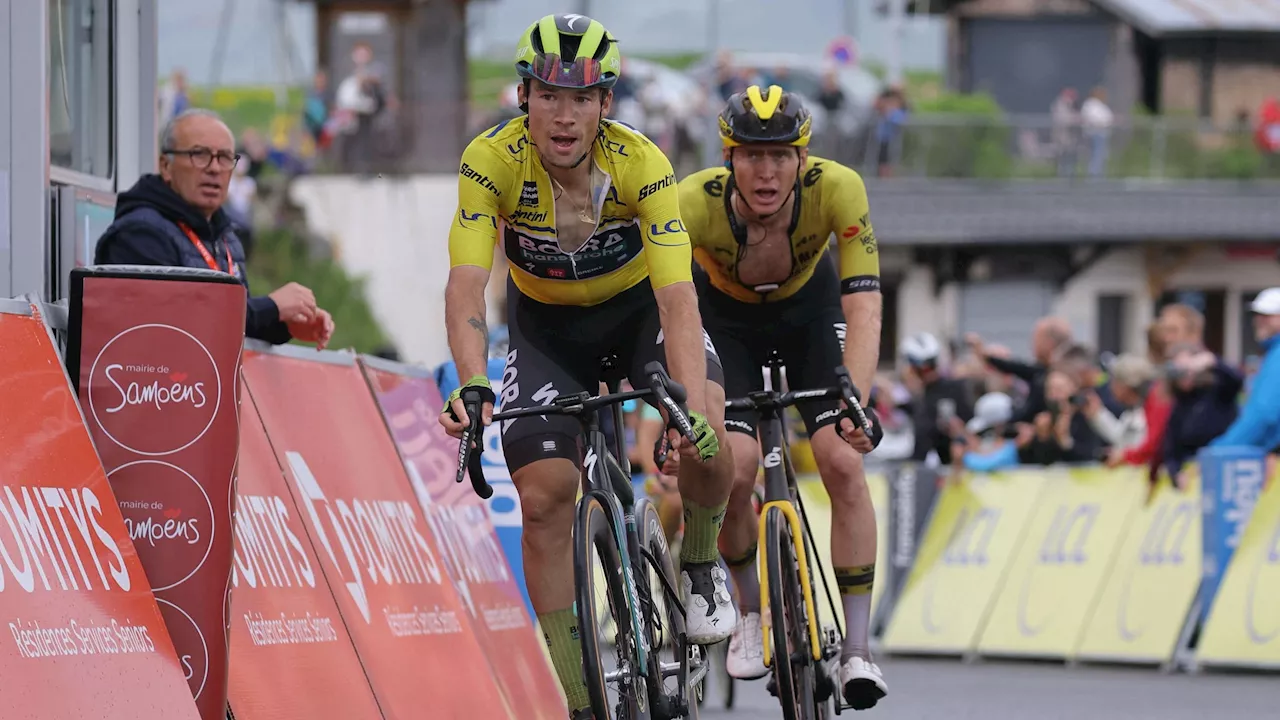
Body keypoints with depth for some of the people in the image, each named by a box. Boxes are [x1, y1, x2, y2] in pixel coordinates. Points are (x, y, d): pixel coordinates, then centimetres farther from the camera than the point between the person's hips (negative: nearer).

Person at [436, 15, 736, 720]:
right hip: (547, 323, 1)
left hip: (639, 303, -1)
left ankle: (700, 567, 3)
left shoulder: (642, 165, -31)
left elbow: (678, 296, -38)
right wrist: (472, 386, -55)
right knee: (543, 500, -14)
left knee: (704, 434, -29)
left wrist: (693, 407, -53)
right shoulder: (491, 162, -29)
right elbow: (466, 286, -37)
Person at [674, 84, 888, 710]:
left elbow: (864, 305, -39)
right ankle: (751, 611, 10)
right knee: (733, 468, -19)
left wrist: (856, 401, -53)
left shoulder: (837, 189, -35)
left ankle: (856, 650, -7)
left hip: (808, 310, 0)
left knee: (842, 461, -17)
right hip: (726, 317, 0)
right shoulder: (695, 203, -37)